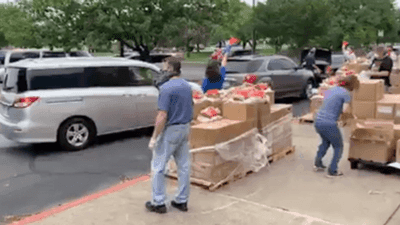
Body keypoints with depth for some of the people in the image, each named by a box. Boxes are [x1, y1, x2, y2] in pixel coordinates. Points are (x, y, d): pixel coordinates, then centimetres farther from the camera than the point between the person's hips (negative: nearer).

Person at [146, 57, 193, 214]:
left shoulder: (167, 88, -18)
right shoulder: (187, 86, 7)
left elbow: (163, 116, -22)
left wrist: (154, 137, -17)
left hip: (170, 130, -8)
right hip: (185, 129, 8)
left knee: (158, 166, 4)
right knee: (184, 166, 11)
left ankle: (158, 203, 10)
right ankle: (182, 201, 20)